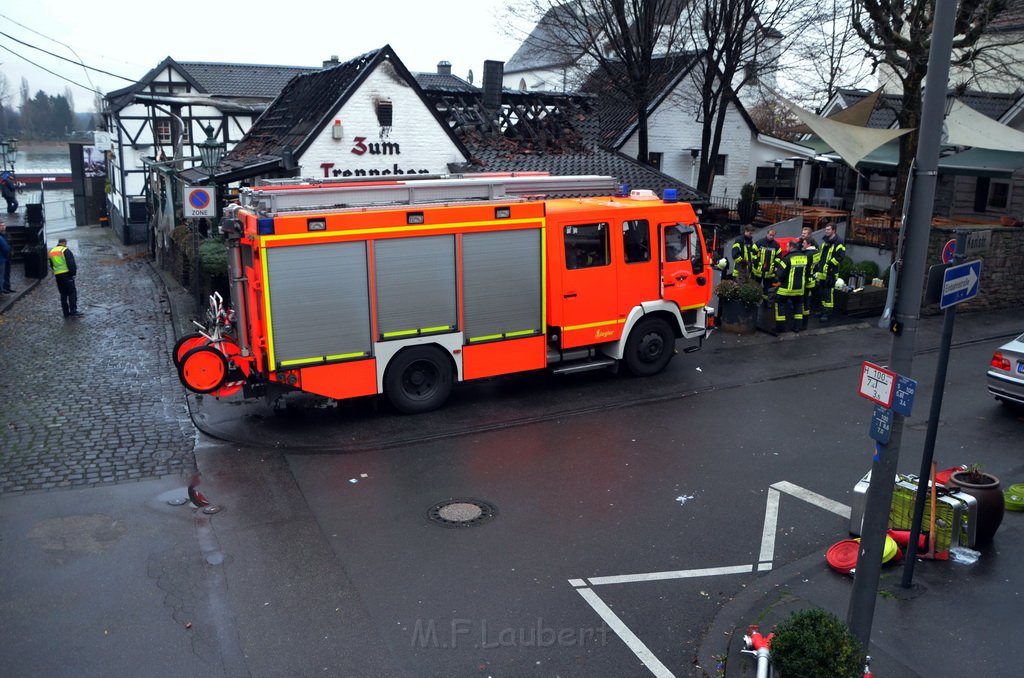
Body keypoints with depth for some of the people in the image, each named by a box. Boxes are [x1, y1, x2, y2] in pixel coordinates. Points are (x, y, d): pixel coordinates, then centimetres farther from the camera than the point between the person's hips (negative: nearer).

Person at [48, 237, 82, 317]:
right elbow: (71, 263, -14)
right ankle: (73, 311, -13)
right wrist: (74, 272, -7)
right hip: (66, 274, -7)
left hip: (57, 275, 7)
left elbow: (51, 265, 23)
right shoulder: (65, 250, -8)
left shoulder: (51, 252, 16)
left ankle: (66, 313, 11)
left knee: (63, 294, 11)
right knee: (72, 292, -5)